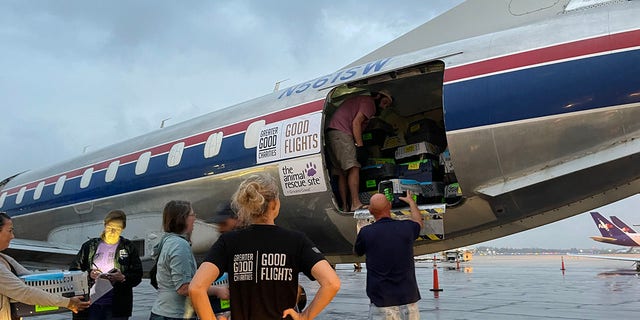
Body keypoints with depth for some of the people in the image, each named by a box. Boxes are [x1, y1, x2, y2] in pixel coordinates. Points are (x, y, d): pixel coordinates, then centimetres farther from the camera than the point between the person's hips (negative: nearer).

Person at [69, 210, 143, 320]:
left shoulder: (129, 248, 7)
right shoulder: (90, 245, 11)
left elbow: (137, 276, 3)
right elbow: (73, 269, 8)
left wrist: (123, 278, -18)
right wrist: (89, 274, -12)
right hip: (92, 304, 1)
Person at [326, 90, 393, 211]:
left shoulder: (359, 100, 31)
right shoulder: (369, 102, 2)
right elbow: (356, 122, -11)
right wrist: (360, 145, -14)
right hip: (341, 133, -10)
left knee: (342, 173, 5)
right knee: (354, 168, -17)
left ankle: (344, 206, 1)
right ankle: (356, 203, -24)